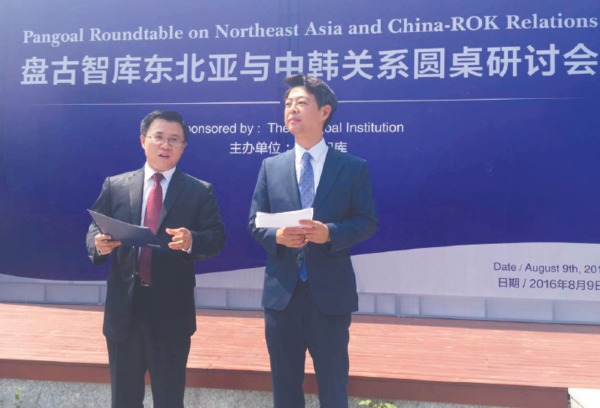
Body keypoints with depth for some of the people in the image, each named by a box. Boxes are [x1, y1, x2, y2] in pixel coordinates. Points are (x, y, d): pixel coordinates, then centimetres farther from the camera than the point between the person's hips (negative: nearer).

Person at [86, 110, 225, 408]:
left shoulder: (200, 191, 1)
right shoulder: (115, 185, 6)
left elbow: (217, 237, -5)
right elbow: (94, 230, 7)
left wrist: (192, 240, -27)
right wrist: (99, 243, -17)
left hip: (171, 309, -2)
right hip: (123, 307, 2)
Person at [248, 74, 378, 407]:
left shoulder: (353, 167, 0)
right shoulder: (271, 166, 6)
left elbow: (367, 222, -3)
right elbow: (255, 223, 6)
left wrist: (329, 232, -21)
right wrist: (277, 235, -16)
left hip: (331, 292, -2)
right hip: (282, 291, 2)